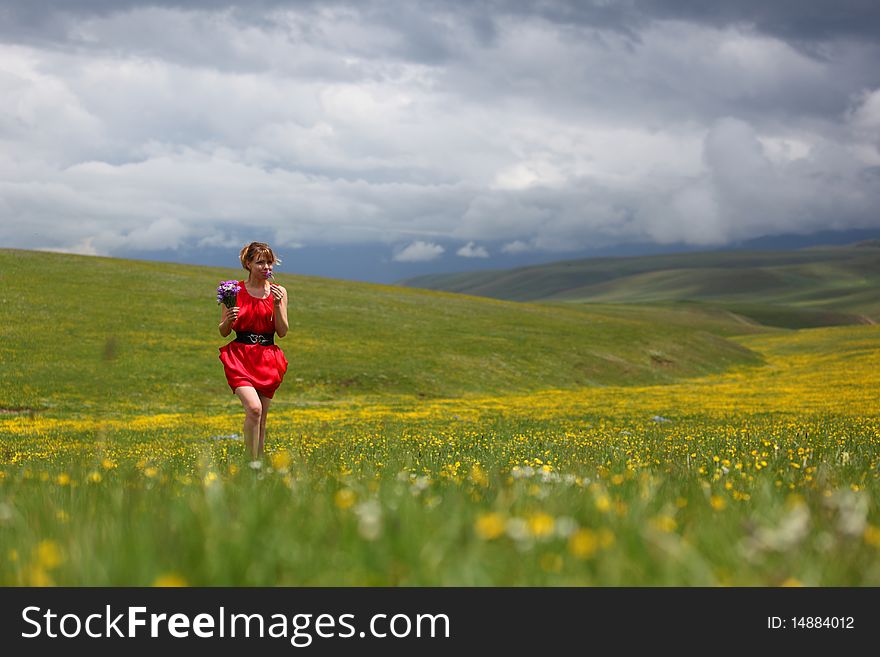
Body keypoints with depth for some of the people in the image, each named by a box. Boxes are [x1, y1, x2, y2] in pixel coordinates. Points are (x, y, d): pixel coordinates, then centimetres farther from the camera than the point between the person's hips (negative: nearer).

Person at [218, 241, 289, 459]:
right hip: (240, 357, -2)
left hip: (268, 359, 3)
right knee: (254, 408, -22)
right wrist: (229, 320, -15)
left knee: (261, 418, 4)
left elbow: (282, 332, 2)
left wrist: (277, 304, -10)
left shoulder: (279, 292, 7)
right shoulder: (235, 291, 2)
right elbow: (223, 332, 7)